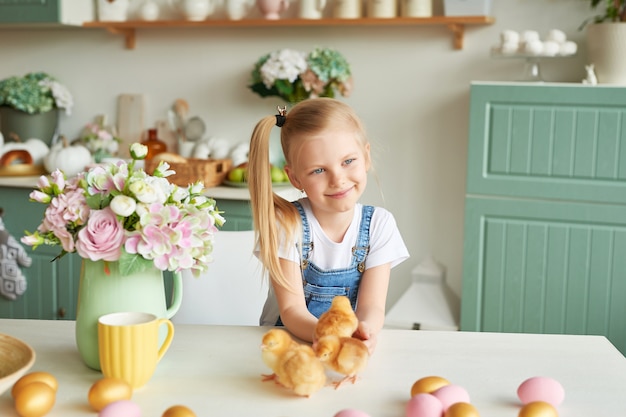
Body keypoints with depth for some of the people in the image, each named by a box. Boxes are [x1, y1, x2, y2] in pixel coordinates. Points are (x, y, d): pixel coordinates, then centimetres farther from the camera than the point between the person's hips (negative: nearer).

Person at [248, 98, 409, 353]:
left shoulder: (379, 224, -4)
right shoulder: (285, 223, -11)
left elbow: (371, 306, -9)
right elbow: (291, 308, -14)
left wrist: (364, 330, -32)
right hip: (287, 342, -2)